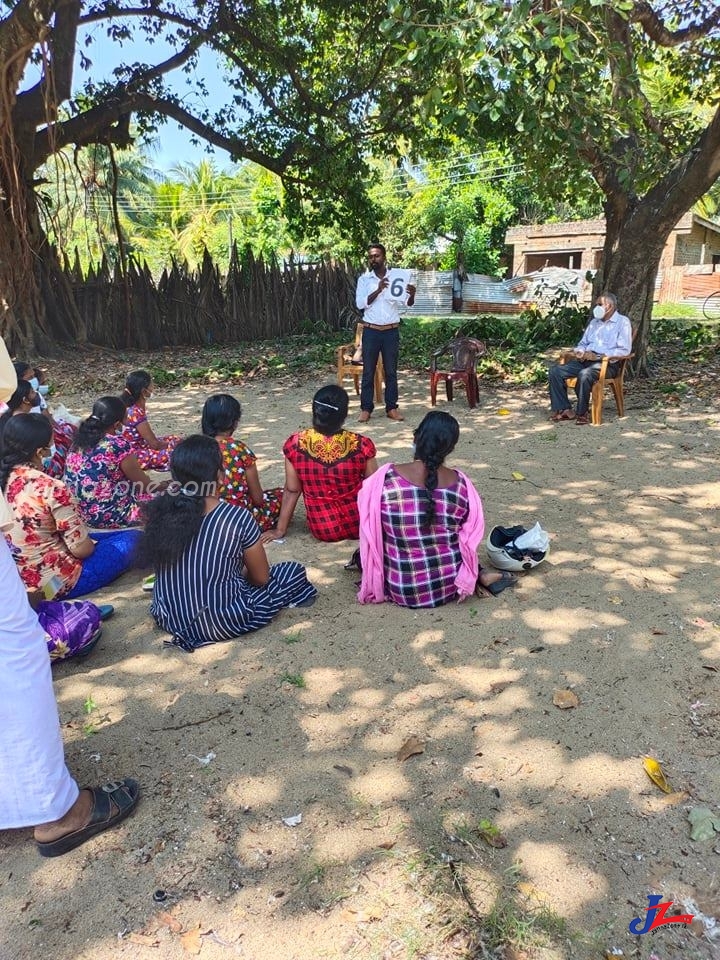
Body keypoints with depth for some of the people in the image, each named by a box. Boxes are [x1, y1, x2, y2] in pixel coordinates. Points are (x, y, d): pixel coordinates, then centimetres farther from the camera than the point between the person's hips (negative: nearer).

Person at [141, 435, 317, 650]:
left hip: (167, 618, 5)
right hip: (222, 623, -5)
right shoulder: (238, 518, -21)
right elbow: (261, 578, -6)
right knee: (294, 571, 12)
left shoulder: (158, 510, -9)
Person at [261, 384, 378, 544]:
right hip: (361, 525, -2)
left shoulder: (295, 444, -17)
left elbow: (291, 491, -7)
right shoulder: (360, 444, -20)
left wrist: (280, 530, 6)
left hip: (322, 531, 2)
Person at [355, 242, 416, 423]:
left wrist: (412, 294, -27)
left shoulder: (396, 277, 1)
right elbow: (360, 304, -10)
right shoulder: (364, 279, 2)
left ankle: (392, 407, 14)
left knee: (391, 371, 6)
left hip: (391, 331, 0)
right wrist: (378, 290, -21)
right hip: (371, 331, 0)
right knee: (368, 371, 3)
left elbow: (407, 303, -5)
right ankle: (366, 408, 10)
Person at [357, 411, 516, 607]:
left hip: (402, 590, -4)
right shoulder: (461, 484, -11)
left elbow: (371, 534, -8)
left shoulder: (386, 478, -19)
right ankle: (479, 576, 14)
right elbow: (469, 538, -1)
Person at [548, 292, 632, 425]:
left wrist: (598, 356, -18)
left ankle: (582, 413, -23)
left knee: (584, 375, -39)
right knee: (555, 370, -15)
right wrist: (579, 352, 1)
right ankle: (564, 409, -15)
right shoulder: (594, 322, 23)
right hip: (585, 361, 7)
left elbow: (625, 350, -10)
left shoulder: (622, 322, 0)